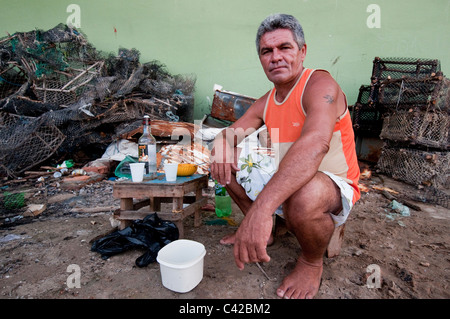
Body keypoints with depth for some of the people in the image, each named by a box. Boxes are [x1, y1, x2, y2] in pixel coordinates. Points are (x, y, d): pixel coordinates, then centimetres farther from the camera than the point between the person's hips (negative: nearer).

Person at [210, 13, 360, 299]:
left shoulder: (320, 84, -20)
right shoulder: (265, 103, 4)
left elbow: (315, 143, -39)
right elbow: (232, 132, 5)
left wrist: (262, 207, -51)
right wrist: (222, 142, -23)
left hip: (335, 187, -6)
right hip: (283, 183, 7)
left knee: (303, 197, -41)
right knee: (226, 161, 1)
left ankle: (313, 261, -4)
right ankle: (262, 233, 15)